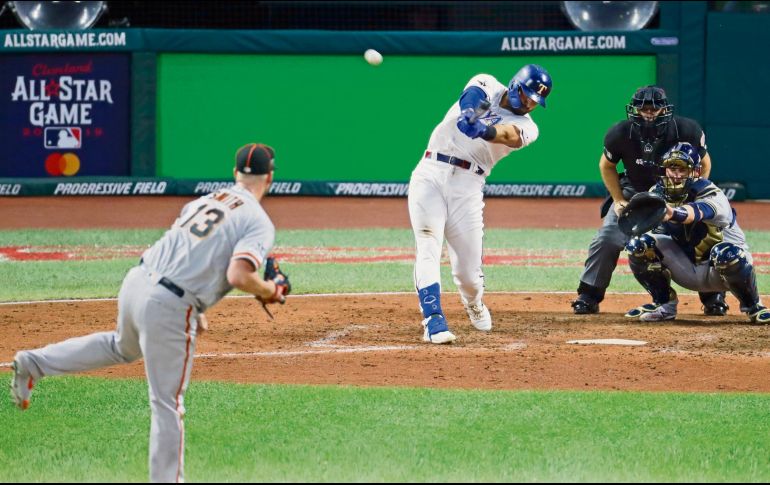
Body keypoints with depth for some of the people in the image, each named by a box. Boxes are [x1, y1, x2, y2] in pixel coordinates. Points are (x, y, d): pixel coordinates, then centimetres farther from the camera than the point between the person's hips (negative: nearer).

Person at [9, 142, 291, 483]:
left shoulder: (203, 201, 17)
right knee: (168, 404, 2)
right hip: (169, 307, -7)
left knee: (123, 347, 37)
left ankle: (33, 363, 34)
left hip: (135, 282, 7)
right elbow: (238, 275, -20)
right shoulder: (259, 222, -6)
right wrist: (269, 291, 0)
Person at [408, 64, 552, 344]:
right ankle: (433, 321, -20)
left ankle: (474, 305, 34)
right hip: (431, 174, -1)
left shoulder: (526, 127, 6)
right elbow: (473, 94, -14)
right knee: (428, 249, -16)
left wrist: (485, 130, -42)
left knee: (468, 268, 1)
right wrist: (470, 110, -39)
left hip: (467, 187, 1)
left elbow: (509, 134, -18)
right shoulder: (487, 85, 10)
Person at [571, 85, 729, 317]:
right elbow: (607, 165, -3)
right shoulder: (620, 133, -24)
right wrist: (619, 200, -9)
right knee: (607, 240, -12)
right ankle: (588, 297, 1)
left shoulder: (687, 130, -27)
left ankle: (713, 297, 10)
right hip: (633, 191, 1)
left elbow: (703, 164, -8)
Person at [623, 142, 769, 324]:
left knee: (726, 253, -39)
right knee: (639, 245, -16)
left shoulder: (712, 194, -27)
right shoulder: (658, 194, -5)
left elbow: (697, 212, -50)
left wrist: (673, 213, -71)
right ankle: (664, 304, 3)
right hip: (688, 271, 5)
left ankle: (753, 306, -13)